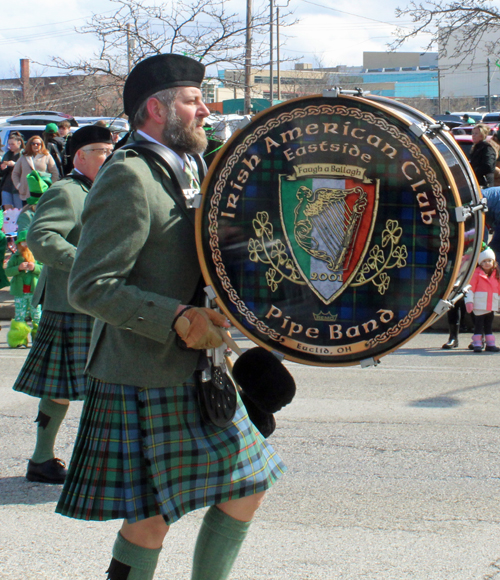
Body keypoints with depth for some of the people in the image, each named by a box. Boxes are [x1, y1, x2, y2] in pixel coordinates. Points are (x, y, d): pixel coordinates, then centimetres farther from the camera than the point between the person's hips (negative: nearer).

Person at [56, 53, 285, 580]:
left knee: (246, 487, 12)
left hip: (197, 377, 9)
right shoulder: (128, 177, -16)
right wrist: (179, 319, -26)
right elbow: (89, 287, -22)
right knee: (152, 517, -3)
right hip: (147, 383, -9)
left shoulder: (183, 168, 15)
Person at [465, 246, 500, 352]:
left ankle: (490, 344, 16)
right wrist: (469, 301, -15)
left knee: (489, 325, 12)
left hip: (491, 306, 5)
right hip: (479, 306, -5)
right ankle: (477, 344, 1)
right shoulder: (477, 274, -6)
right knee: (479, 325, -2)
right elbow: (470, 288, -8)